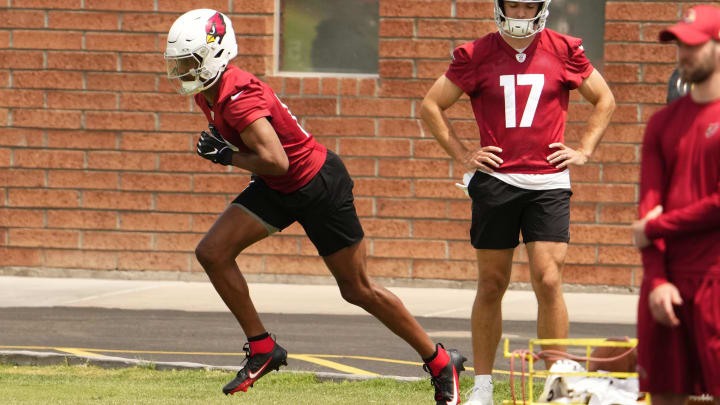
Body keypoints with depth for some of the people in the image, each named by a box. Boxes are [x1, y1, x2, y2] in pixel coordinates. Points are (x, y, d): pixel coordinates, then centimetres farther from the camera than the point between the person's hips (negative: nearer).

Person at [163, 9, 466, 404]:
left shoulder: (239, 98, -30)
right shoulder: (207, 94, -1)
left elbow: (275, 161, -37)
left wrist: (226, 156, -24)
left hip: (320, 186, -9)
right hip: (278, 190, 9)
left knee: (358, 289, 1)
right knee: (212, 253, -5)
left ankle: (441, 363, 16)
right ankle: (262, 349, 6)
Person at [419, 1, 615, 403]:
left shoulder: (564, 52, 3)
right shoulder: (477, 55, 2)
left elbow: (605, 101, 16)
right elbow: (431, 105, 10)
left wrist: (584, 151, 7)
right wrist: (462, 155, 4)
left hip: (549, 183, 0)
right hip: (495, 180, 0)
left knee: (548, 282, -9)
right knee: (492, 284, 5)